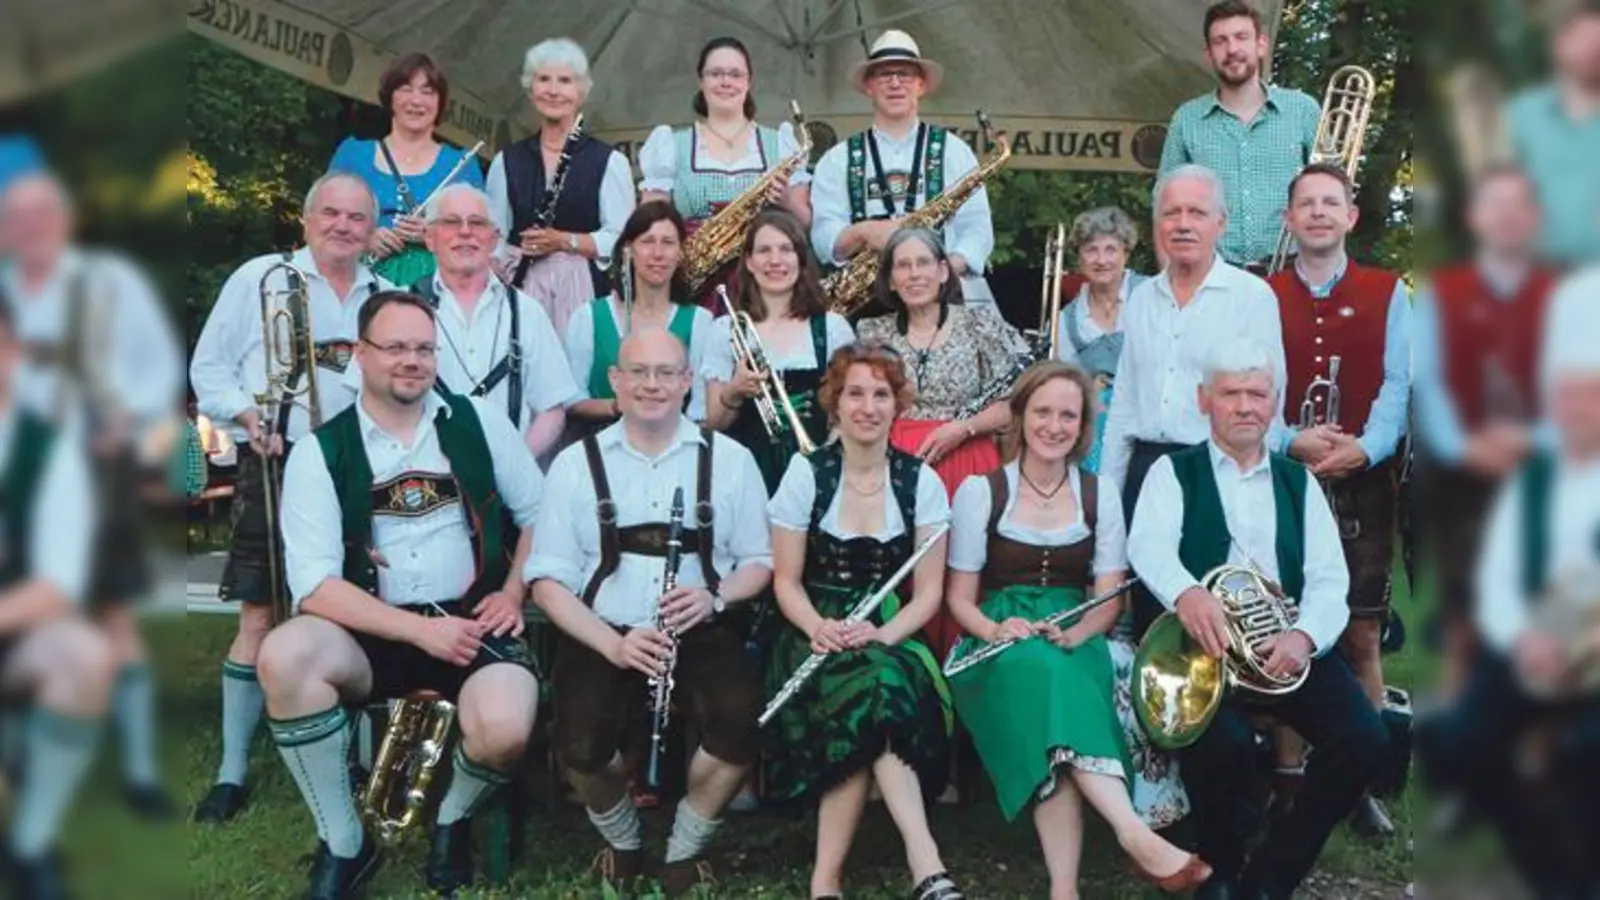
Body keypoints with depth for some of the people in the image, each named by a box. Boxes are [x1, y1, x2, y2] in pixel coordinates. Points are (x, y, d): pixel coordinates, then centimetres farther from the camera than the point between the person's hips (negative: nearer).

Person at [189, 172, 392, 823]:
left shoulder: (389, 298, 14)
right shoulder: (259, 279, 6)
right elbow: (210, 367, 6)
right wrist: (248, 416, -11)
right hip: (277, 470, -2)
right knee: (260, 617, -4)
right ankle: (232, 772, 4)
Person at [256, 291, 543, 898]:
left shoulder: (479, 422, 5)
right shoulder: (319, 453, -1)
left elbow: (540, 515, 14)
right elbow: (313, 587, -10)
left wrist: (514, 593, -3)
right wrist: (419, 630, -19)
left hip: (472, 622, 0)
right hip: (373, 632, 0)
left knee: (504, 731, -32)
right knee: (284, 656, -33)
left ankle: (452, 819, 8)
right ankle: (344, 844, -11)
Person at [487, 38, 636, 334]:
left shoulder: (609, 161, 3)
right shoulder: (506, 162, 13)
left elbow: (621, 239, -3)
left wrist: (564, 241, -13)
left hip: (583, 288, -2)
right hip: (521, 288, 2)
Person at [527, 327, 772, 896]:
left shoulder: (730, 459, 8)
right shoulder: (576, 463, 6)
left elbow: (760, 561, 13)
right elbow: (548, 581, 1)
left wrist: (716, 596, -11)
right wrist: (613, 644, -16)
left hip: (701, 634, 1)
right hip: (601, 637, 0)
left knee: (741, 727, -30)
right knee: (582, 748, -29)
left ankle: (685, 849, 2)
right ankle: (622, 839, 9)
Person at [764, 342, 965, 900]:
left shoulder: (920, 481, 3)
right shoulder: (806, 474, 0)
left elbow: (928, 591, 1)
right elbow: (786, 582, 1)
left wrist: (883, 635, -18)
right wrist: (819, 628, -20)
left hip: (891, 639, 1)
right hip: (820, 636, -1)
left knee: (877, 692, -34)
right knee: (878, 690, -34)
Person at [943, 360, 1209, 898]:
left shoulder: (1099, 494, 10)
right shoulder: (980, 491, 3)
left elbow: (1110, 597, 6)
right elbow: (959, 596, 3)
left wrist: (1076, 634, -16)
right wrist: (995, 630, -19)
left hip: (1074, 644, 1)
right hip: (1002, 650, -1)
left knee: (1055, 669, -37)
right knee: (1039, 668, -38)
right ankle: (1139, 837, -49)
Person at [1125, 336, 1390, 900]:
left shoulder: (1299, 483, 18)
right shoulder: (1174, 473, 9)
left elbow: (1328, 579, 6)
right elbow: (1149, 545, -12)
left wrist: (1304, 636, -17)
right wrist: (1186, 592, -36)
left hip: (1290, 646, 4)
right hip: (1204, 645, -3)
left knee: (1364, 739, -20)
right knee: (1224, 744, -31)